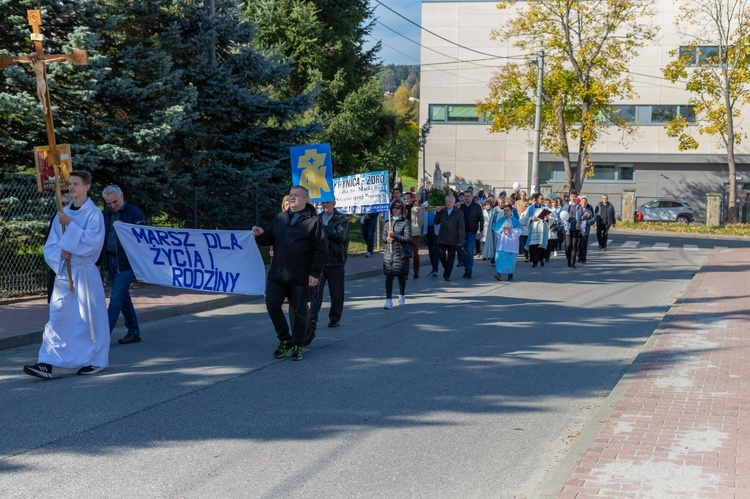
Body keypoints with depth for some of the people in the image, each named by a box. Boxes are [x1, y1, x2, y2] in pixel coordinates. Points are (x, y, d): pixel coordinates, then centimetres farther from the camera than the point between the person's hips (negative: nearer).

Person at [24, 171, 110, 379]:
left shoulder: (94, 214, -7)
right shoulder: (63, 213, 9)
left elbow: (92, 242, -18)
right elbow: (50, 245, 10)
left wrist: (70, 225, -21)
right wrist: (59, 253, -11)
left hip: (85, 273, -5)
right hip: (63, 271, 5)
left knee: (89, 317, 3)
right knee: (57, 317, -1)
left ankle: (97, 360, 17)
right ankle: (47, 364, -4)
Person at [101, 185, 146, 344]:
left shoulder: (134, 212, -5)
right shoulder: (107, 214, 13)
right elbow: (101, 236, 14)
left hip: (126, 262, -7)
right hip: (111, 260, 7)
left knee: (116, 297, -9)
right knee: (123, 297, 11)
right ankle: (133, 332, 20)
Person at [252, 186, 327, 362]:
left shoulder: (313, 221, -4)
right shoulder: (279, 218, 11)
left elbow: (321, 250, -7)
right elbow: (268, 239, 16)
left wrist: (315, 273, -13)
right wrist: (260, 234, -8)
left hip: (301, 277, -4)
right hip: (277, 274, 4)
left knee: (300, 311, 4)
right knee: (272, 305, 2)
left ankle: (297, 345, 17)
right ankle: (284, 340, 19)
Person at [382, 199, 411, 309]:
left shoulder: (405, 222, -3)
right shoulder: (388, 222, 11)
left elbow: (408, 238, -10)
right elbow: (383, 237, 16)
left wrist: (394, 235, -15)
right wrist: (387, 239, -7)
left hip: (401, 253, -3)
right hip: (388, 252, 3)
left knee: (401, 275, 9)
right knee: (389, 276, -6)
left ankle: (402, 296, 31)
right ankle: (388, 300, -8)